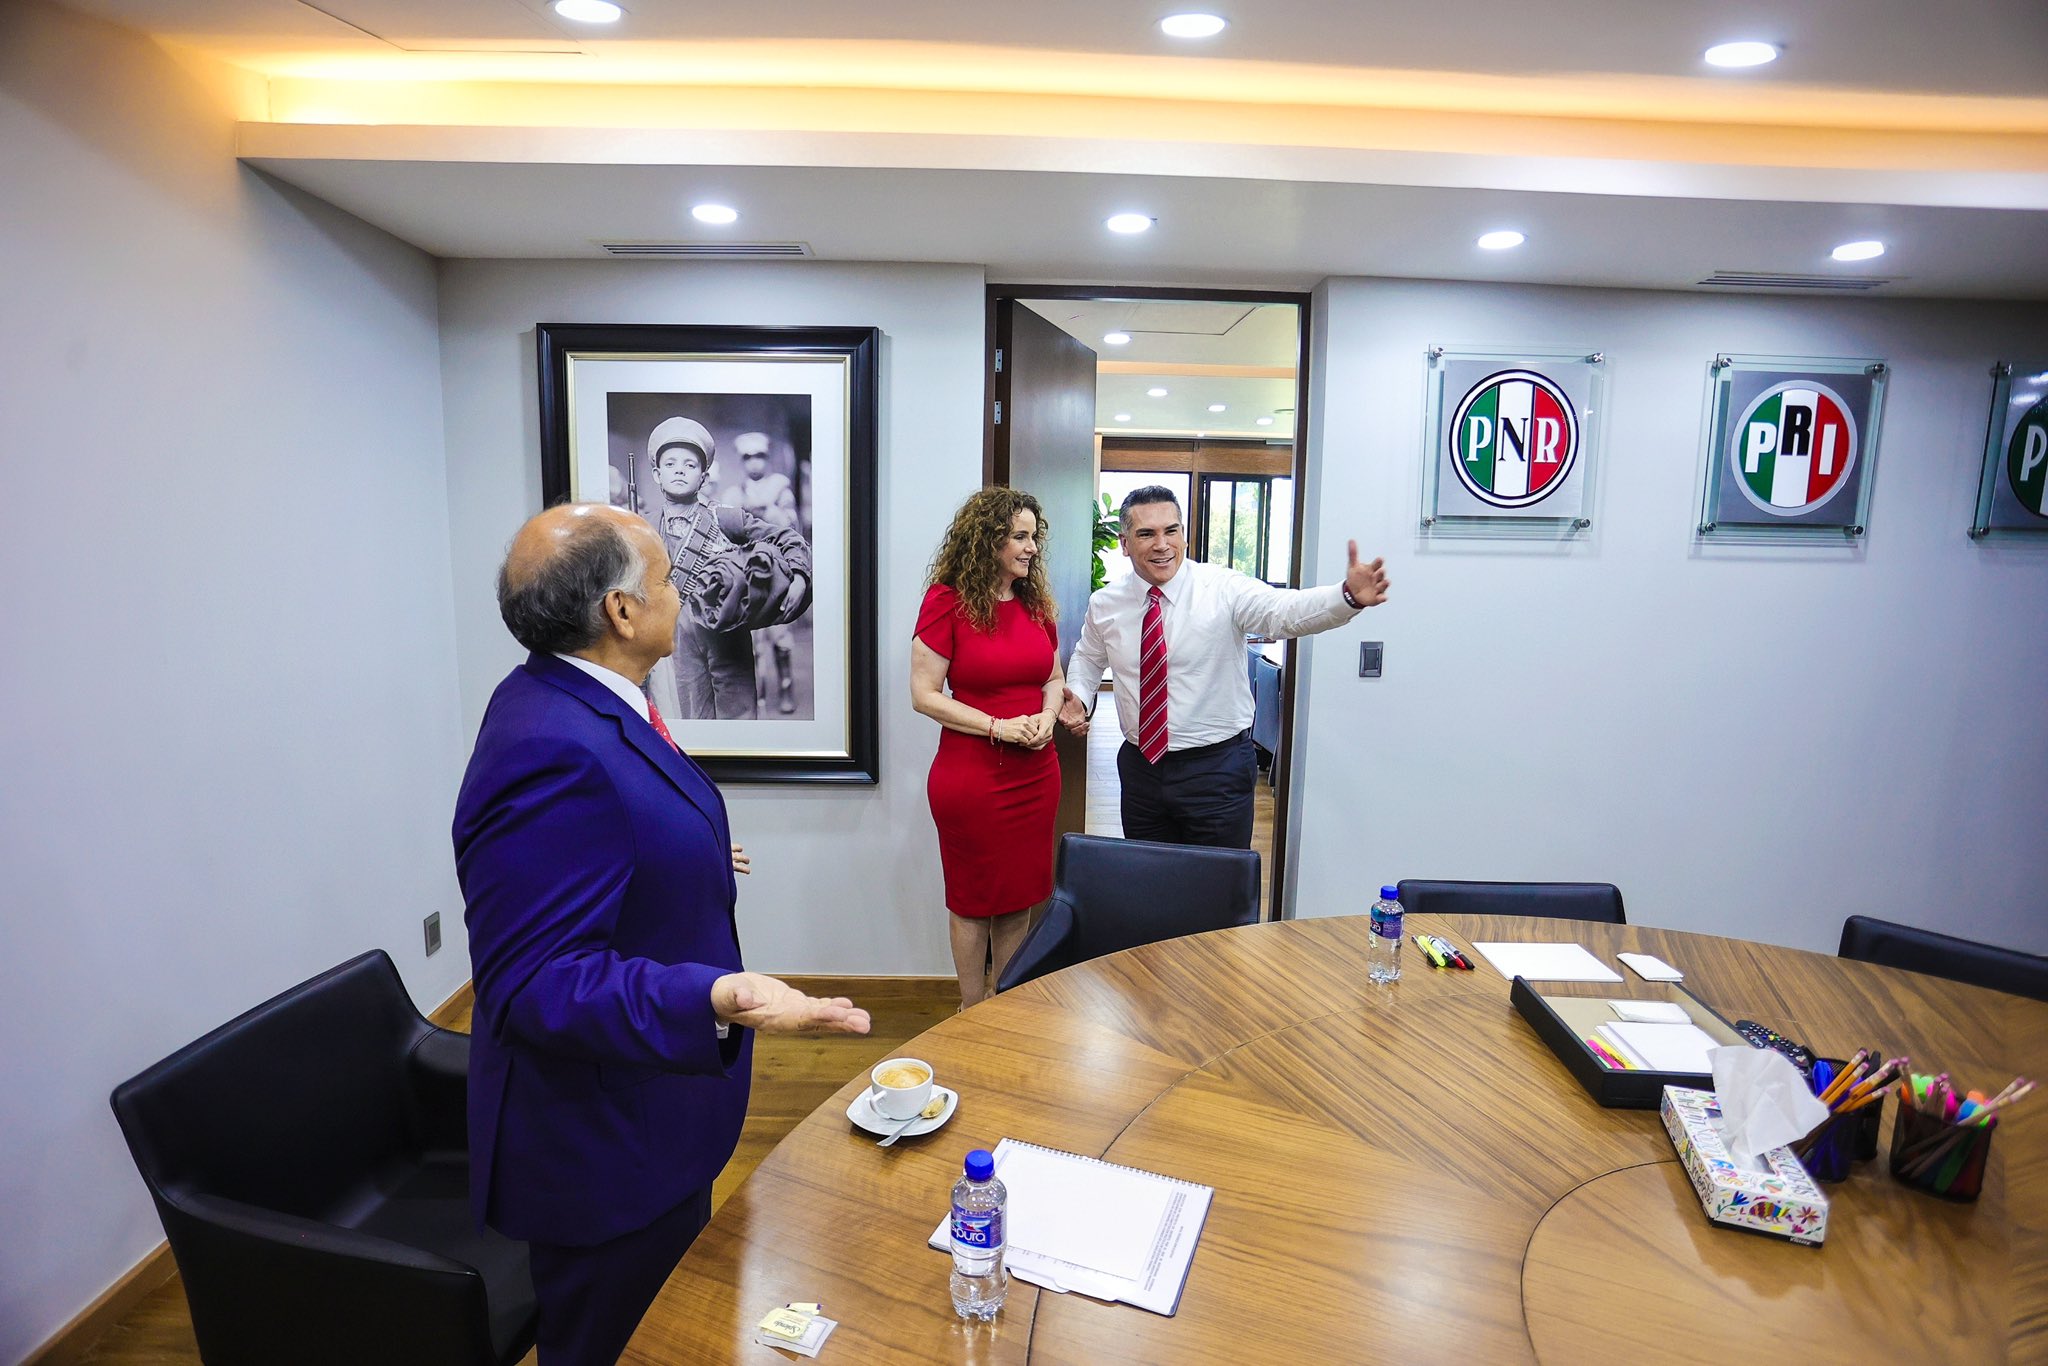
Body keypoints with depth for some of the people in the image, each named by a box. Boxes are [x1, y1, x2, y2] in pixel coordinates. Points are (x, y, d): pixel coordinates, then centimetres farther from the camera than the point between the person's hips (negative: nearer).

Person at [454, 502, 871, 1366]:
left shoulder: (564, 702, 1)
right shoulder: (553, 754, -32)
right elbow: (537, 982, -31)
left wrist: (691, 859, 29)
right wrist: (716, 1001, -43)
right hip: (606, 1158, -10)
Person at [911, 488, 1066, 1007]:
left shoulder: (1036, 602, 7)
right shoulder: (946, 602, -10)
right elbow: (924, 695, -11)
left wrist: (1047, 714, -6)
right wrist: (998, 726, -18)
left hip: (1036, 771, 5)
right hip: (969, 774, -5)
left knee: (1020, 895, 14)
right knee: (973, 897, 10)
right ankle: (972, 1015, 28)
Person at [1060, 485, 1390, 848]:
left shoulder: (1223, 588, -13)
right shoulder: (1104, 604, 0)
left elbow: (1287, 610, -30)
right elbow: (1088, 658, 19)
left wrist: (1349, 595, -49)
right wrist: (1079, 698, -1)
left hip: (1217, 768, -3)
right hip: (1140, 765, 4)